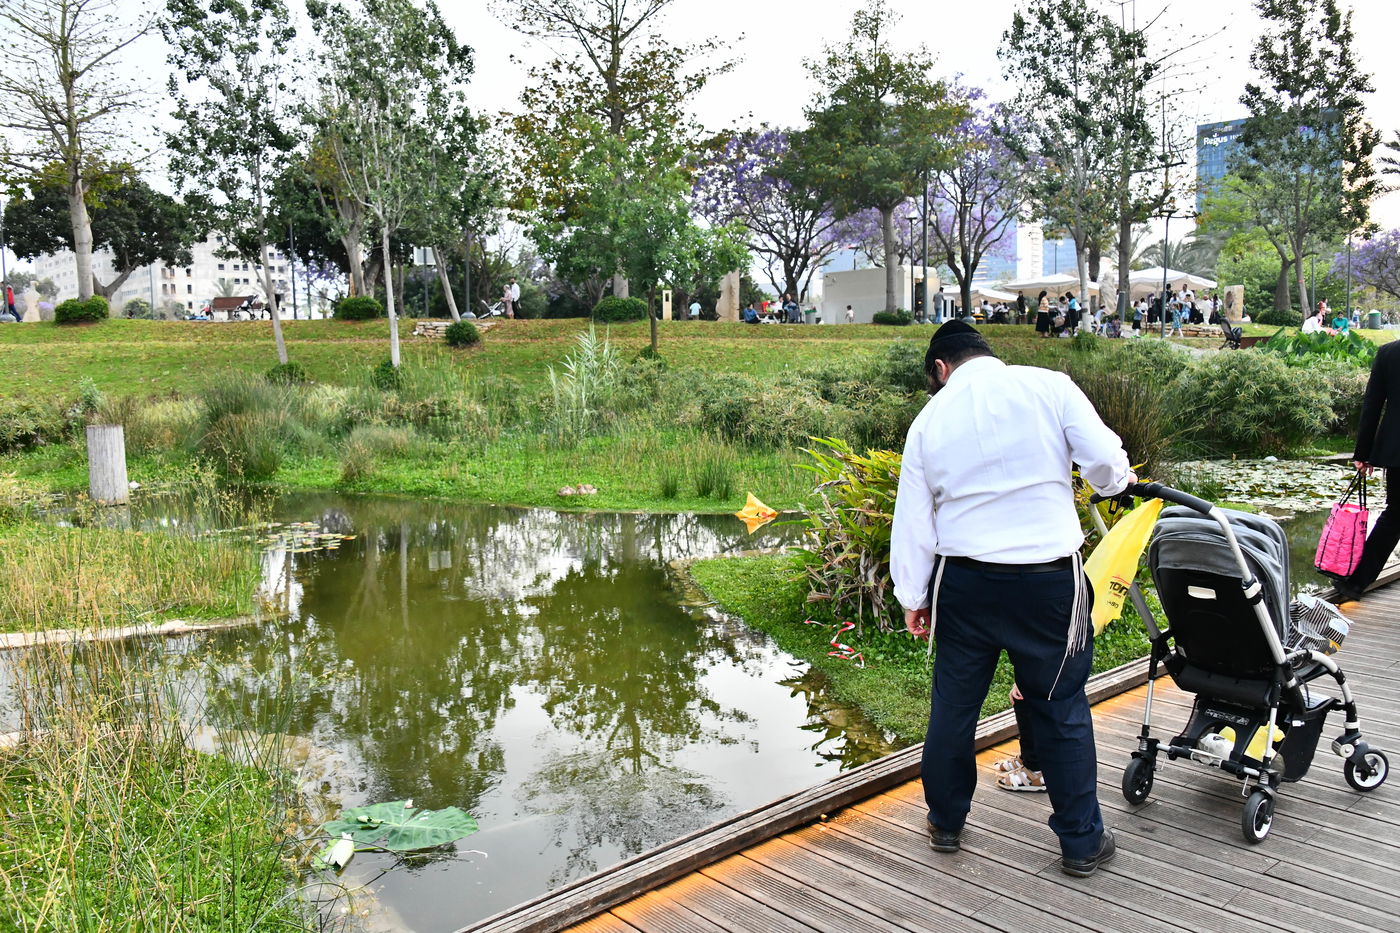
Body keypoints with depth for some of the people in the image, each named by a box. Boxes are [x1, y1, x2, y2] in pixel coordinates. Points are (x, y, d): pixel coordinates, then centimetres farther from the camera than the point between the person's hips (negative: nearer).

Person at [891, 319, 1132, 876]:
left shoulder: (930, 419, 4)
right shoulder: (1048, 387, -3)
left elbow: (913, 517, 6)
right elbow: (1106, 460, -10)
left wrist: (912, 596, 14)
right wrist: (1116, 482, 15)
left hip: (963, 580, 2)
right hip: (1048, 579, -2)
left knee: (953, 703, 16)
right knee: (1061, 708, 12)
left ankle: (945, 823, 32)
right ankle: (1082, 841, 24)